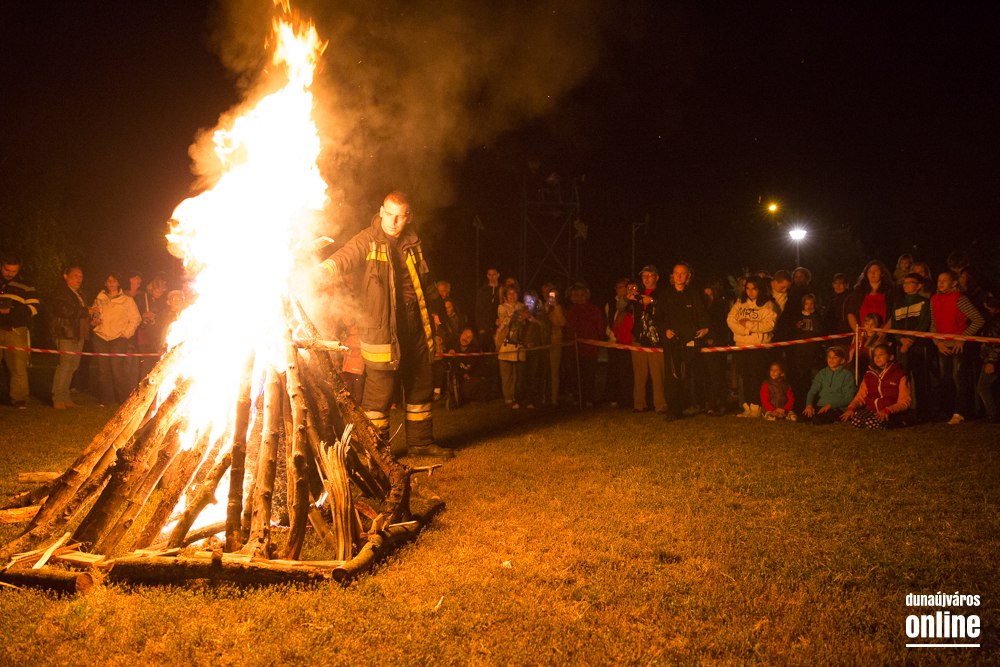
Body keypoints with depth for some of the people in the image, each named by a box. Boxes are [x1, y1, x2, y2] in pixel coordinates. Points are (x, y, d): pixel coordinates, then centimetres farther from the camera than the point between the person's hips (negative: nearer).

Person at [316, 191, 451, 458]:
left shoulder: (412, 243, 12)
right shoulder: (367, 241, -7)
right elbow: (344, 257, -25)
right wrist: (324, 270, -45)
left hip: (414, 326, 6)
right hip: (382, 329, -6)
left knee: (422, 385, 14)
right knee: (380, 391, -4)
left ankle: (420, 441, 30)